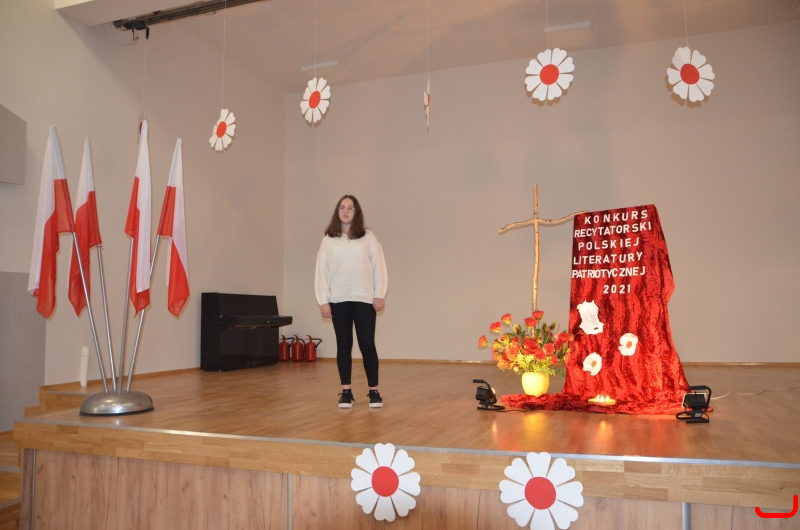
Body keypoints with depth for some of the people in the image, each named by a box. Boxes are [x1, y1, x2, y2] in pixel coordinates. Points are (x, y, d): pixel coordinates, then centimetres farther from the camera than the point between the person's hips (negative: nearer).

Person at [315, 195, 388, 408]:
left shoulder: (368, 237, 4)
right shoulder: (328, 240, 6)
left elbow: (379, 266, 2)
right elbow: (321, 271, 4)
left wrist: (379, 295, -5)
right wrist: (323, 300, -2)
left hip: (364, 299, -1)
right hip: (338, 300, 1)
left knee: (367, 344, 0)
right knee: (344, 345, 5)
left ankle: (374, 390, 10)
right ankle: (346, 392, 12)